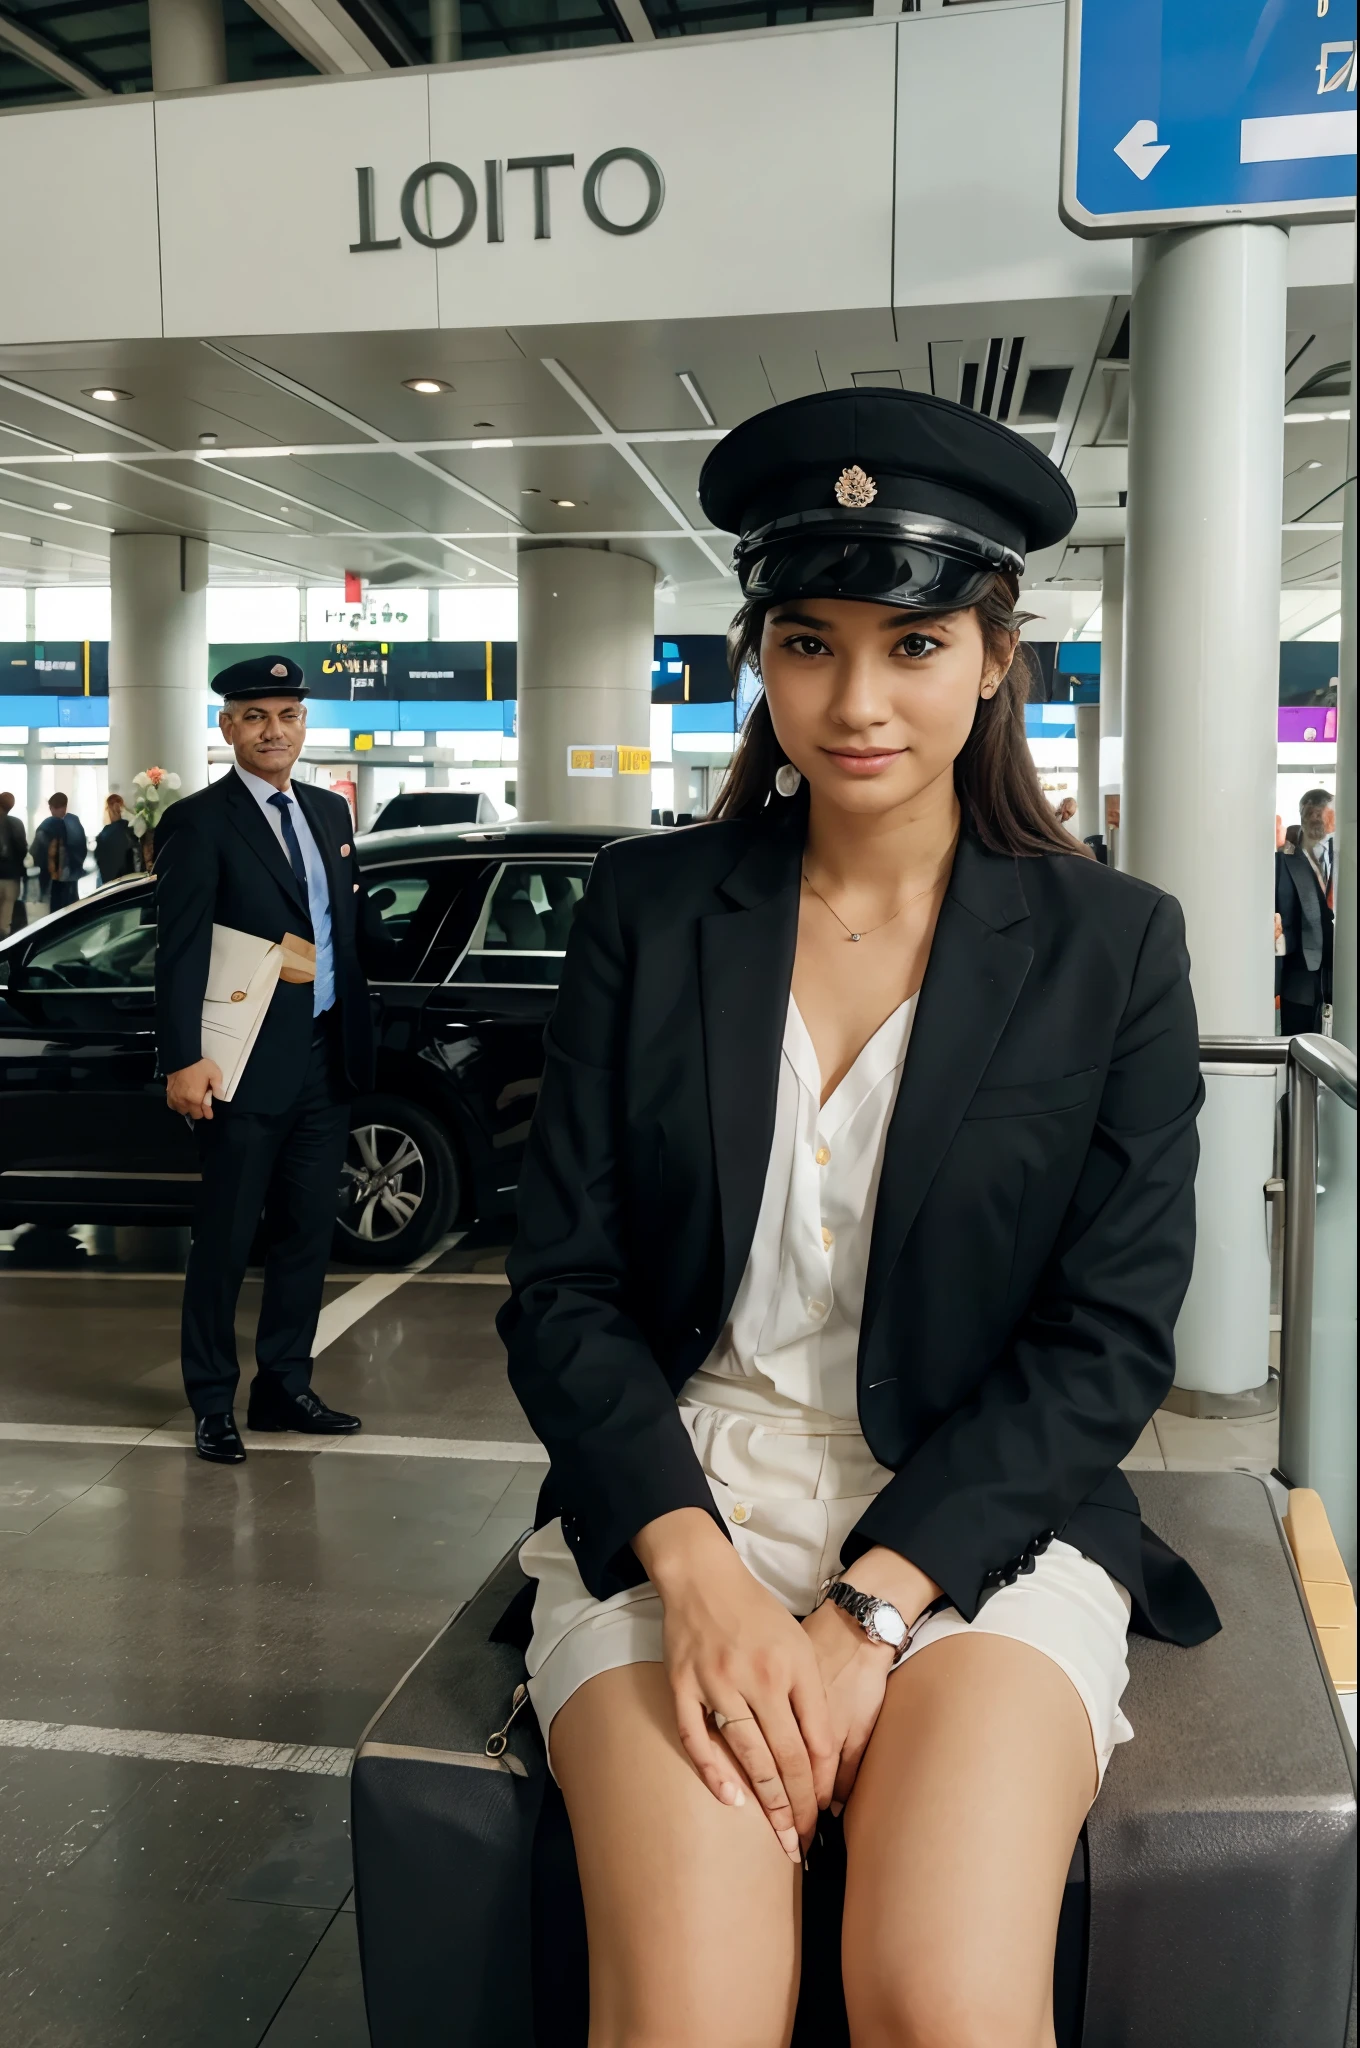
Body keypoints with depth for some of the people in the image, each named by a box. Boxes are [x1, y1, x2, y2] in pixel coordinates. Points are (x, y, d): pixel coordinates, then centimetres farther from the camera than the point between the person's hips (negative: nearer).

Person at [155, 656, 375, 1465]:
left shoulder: (331, 812, 13)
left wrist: (358, 1035, 11)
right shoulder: (199, 822, -6)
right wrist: (184, 1059, -19)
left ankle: (285, 1385, 27)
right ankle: (213, 1404, 17)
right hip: (247, 1064, -6)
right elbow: (179, 951, -11)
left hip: (327, 1057, 6)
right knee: (227, 1239, 4)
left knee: (309, 1231, 13)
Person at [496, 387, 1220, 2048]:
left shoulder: (1111, 948, 1)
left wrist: (869, 1609, -14)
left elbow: (1107, 1338, -3)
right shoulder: (649, 911, 4)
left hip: (978, 1522, 0)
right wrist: (699, 1571, -14)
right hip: (672, 1504, 1)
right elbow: (562, 1288, 1)